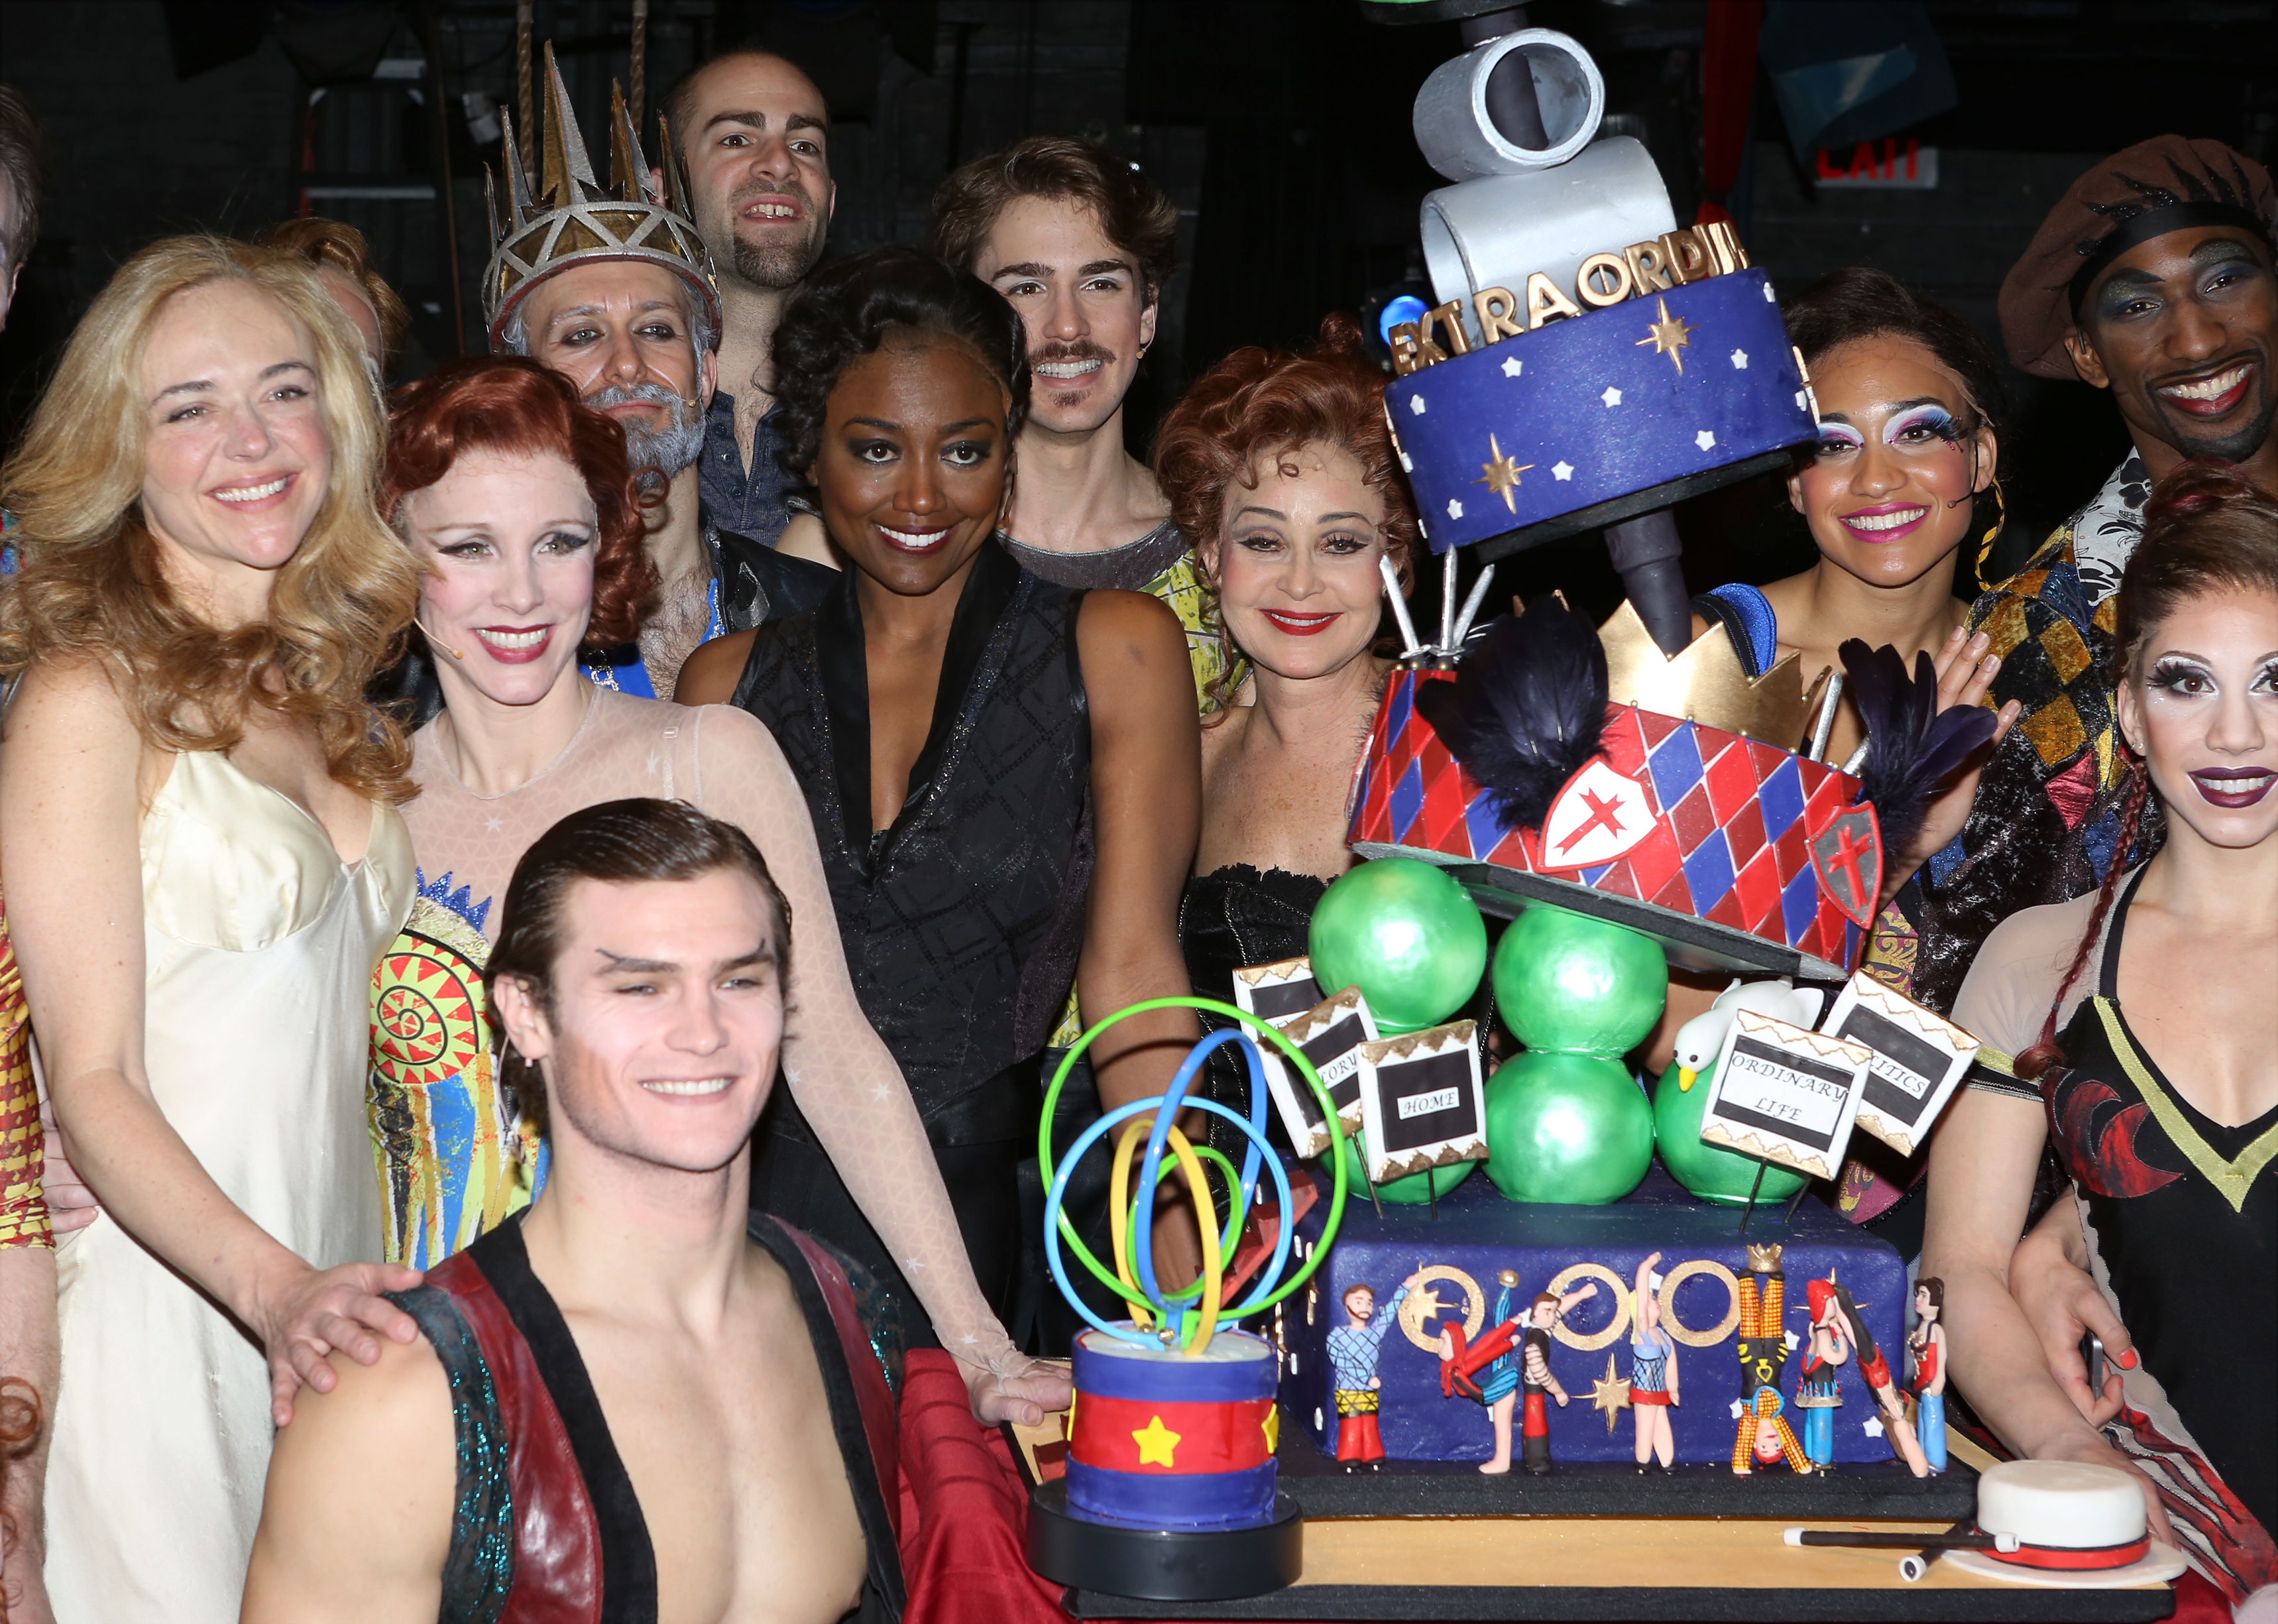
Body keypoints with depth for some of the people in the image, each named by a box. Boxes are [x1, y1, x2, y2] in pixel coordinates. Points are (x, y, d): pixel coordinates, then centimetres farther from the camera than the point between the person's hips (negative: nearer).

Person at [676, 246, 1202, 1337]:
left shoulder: (1114, 652, 2)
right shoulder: (731, 684, 10)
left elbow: (1129, 973, -2)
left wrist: (1184, 1288, -10)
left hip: (983, 1226, -2)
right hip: (757, 1221, 2)